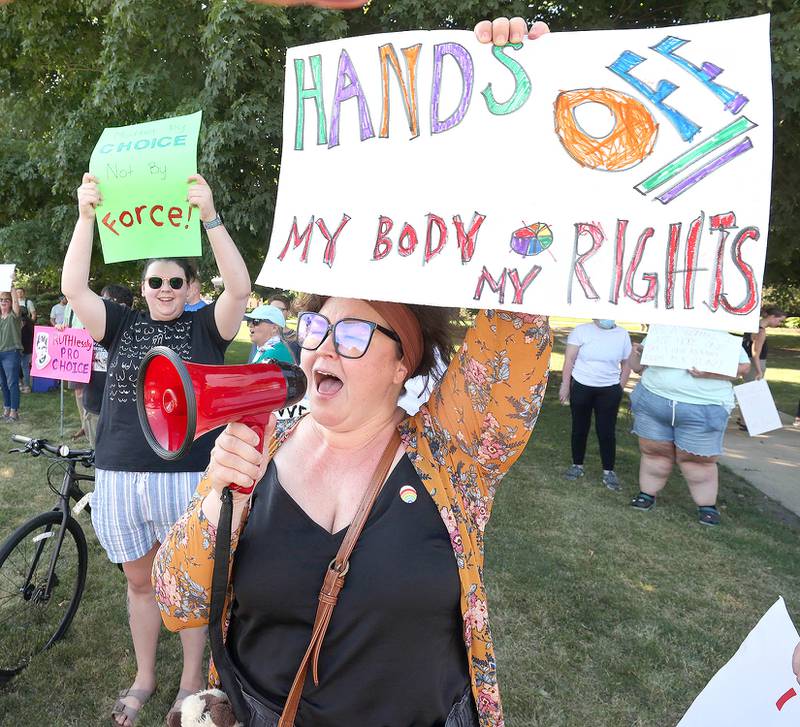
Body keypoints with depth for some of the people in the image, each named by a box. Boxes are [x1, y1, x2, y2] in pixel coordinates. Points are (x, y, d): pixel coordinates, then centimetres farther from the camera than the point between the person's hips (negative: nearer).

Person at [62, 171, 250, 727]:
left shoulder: (205, 327, -1)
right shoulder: (123, 325, 7)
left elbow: (240, 288, -17)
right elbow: (74, 288, -5)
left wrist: (210, 216, -24)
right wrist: (87, 216, -14)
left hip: (189, 477, -3)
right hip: (120, 477, 3)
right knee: (141, 581, 19)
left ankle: (192, 682, 30)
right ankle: (144, 678, 38)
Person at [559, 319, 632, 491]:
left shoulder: (623, 335, 1)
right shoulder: (581, 330, -5)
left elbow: (626, 364, 8)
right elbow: (569, 360, -5)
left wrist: (620, 389, 5)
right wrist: (565, 386, -8)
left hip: (609, 390, 1)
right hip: (581, 387, -1)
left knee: (607, 431, 1)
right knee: (580, 428, 9)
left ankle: (608, 472, 12)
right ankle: (577, 465, 24)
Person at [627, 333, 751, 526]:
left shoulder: (720, 336, 1)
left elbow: (743, 365, -4)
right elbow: (638, 366, 17)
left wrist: (711, 372, -19)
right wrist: (636, 354, -7)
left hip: (702, 409, -3)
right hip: (652, 400, 3)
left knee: (696, 460, 4)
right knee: (653, 452, 11)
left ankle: (707, 506, 21)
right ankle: (647, 494, 28)